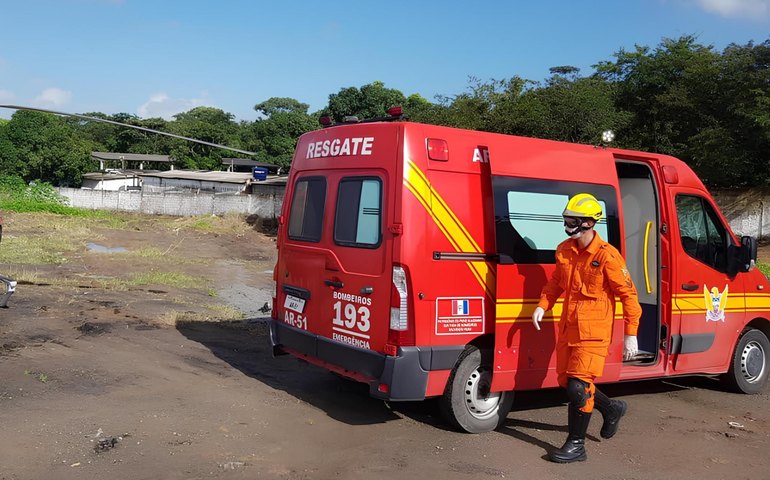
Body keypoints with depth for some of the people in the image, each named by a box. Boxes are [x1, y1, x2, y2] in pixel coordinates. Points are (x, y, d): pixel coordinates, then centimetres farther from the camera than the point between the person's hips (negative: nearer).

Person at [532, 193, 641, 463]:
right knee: (566, 381, 16)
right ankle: (612, 408, 40)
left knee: (578, 386, -9)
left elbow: (627, 294, -11)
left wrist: (630, 335, -11)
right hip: (568, 327, 8)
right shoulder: (564, 250, 4)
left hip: (593, 332, -8)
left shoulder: (607, 256, -16)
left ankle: (576, 445, 6)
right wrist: (543, 305, 3)